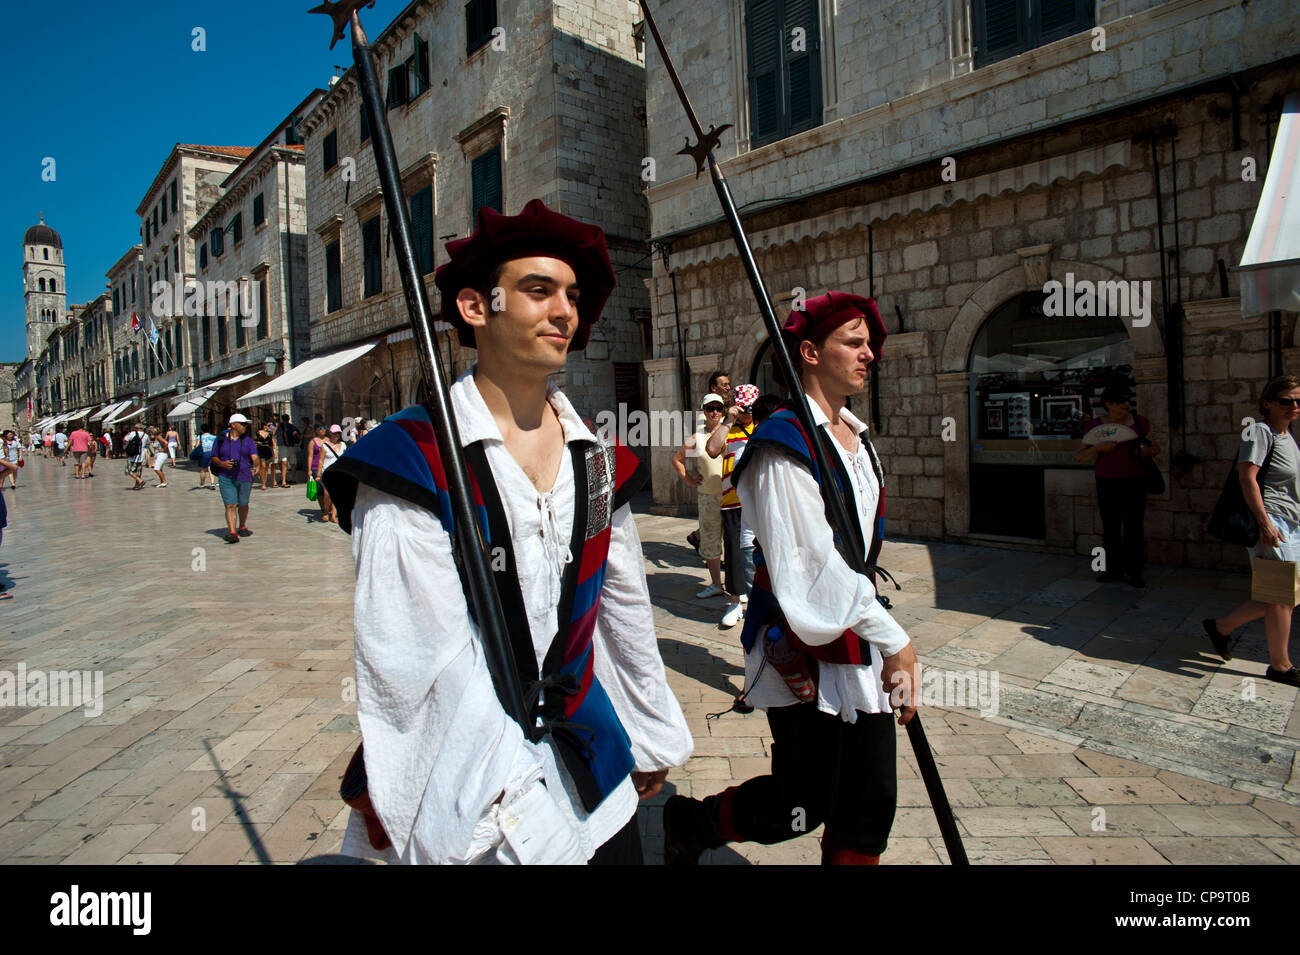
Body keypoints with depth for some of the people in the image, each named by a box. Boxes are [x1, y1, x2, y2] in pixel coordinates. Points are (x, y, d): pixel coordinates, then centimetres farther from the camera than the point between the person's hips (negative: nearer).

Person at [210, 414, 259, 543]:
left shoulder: (248, 440, 6)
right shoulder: (221, 439, 5)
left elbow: (254, 456, -6)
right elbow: (214, 458, 9)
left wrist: (256, 465, -27)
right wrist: (222, 464, -12)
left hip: (245, 477, 1)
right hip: (226, 478, -1)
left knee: (243, 504, 12)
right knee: (230, 505, -10)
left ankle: (242, 528, 33)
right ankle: (232, 533, -15)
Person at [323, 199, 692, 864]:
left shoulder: (596, 459, 2)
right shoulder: (412, 462, -15)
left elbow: (626, 610, 8)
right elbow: (431, 657, -20)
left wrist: (653, 738, 14)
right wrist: (516, 812, -23)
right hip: (467, 786, -4)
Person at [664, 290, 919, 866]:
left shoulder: (858, 440, 12)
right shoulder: (785, 445, -16)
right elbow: (811, 565, -22)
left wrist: (888, 650, 15)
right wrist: (893, 638, -17)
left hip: (861, 648, 8)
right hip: (805, 655, -8)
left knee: (870, 808, 13)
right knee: (801, 808, 3)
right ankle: (689, 823, 29)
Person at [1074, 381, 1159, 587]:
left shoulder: (1139, 422, 3)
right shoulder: (1096, 426, -1)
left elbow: (1156, 447, 14)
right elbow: (1079, 456, -2)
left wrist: (1148, 450, -9)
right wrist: (1099, 447, -19)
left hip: (1135, 483, 0)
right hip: (1107, 484, 0)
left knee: (1134, 528, -2)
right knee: (1110, 529, 5)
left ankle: (1133, 571, 6)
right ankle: (1114, 570, 14)